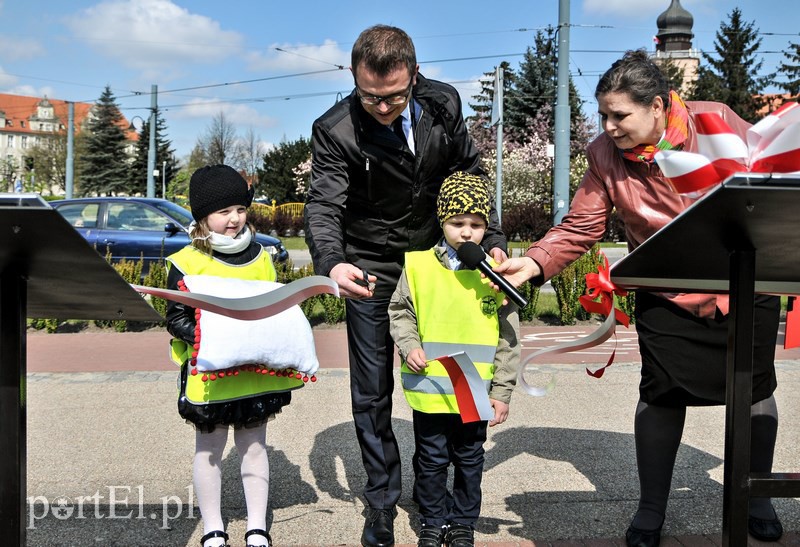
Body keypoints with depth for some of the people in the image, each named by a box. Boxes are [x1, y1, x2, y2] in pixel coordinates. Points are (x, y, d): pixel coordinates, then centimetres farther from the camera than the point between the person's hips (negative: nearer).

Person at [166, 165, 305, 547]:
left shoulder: (260, 257, 6)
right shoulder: (188, 263, -9)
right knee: (209, 450, 11)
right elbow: (176, 318, -9)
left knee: (254, 445, 13)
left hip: (256, 372, 4)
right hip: (209, 374, -3)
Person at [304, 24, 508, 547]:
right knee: (372, 393, 3)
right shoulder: (336, 130, -22)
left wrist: (493, 239, -7)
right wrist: (332, 263, -50)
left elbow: (471, 172, 1)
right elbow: (324, 205, -29)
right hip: (371, 270, -3)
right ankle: (382, 501, 22)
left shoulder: (443, 104, -11)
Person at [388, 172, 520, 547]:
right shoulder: (418, 266, -5)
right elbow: (400, 312, 8)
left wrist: (502, 392, -1)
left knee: (470, 461, 15)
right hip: (429, 389, 0)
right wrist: (409, 346, -11)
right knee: (431, 461, 14)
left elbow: (508, 337, -1)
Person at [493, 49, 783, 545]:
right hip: (667, 299, 0)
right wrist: (533, 263, -29)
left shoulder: (717, 123, -15)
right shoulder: (604, 155, -11)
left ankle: (758, 499, 34)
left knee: (755, 391, 11)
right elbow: (581, 227, -13)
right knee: (662, 395, 0)